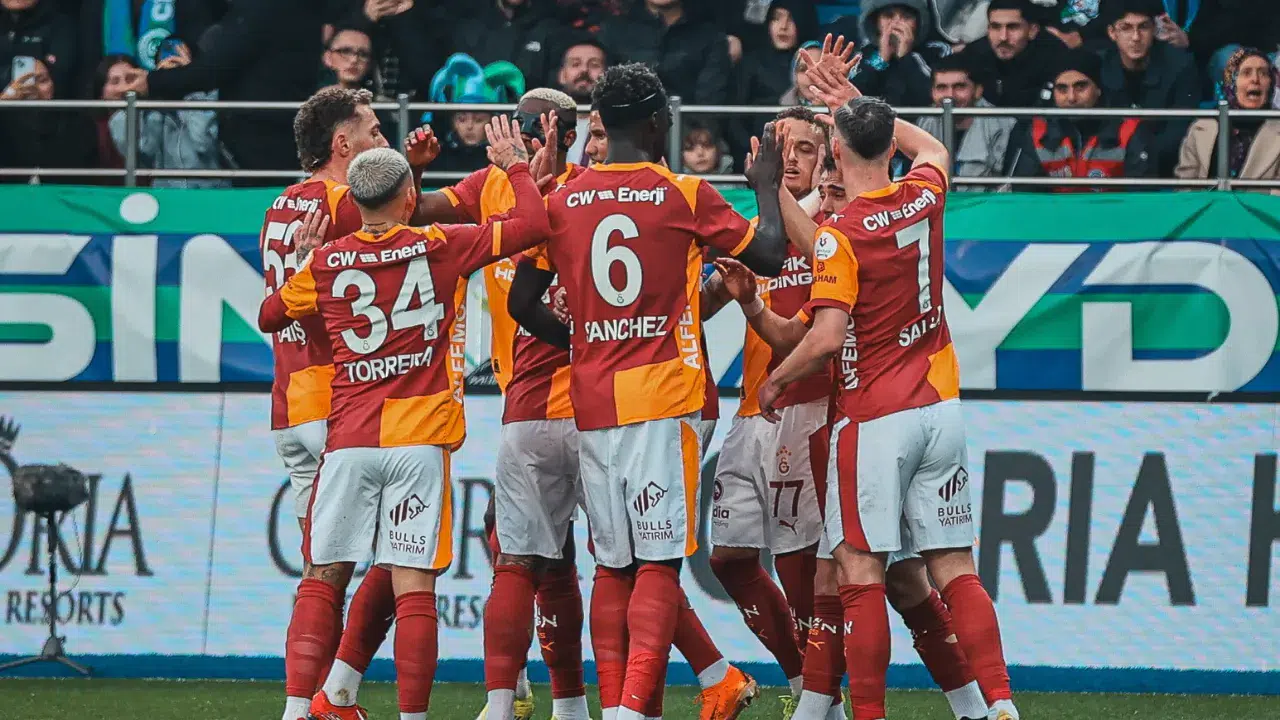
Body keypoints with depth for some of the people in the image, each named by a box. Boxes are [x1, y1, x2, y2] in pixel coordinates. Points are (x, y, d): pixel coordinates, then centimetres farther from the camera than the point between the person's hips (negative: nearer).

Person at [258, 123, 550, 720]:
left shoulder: (326, 261, 5)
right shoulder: (440, 248, -2)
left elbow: (269, 317, 20)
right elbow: (534, 226, -3)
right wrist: (515, 164, 13)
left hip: (347, 441, 2)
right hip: (418, 443, -2)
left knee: (324, 578, 12)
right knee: (413, 586, -4)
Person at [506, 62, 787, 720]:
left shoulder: (562, 202, 6)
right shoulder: (685, 196, -4)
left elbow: (522, 303, 9)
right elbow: (769, 256, 3)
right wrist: (768, 188, 19)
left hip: (592, 402, 4)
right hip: (663, 396, -4)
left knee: (612, 564, 11)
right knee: (660, 563, -6)